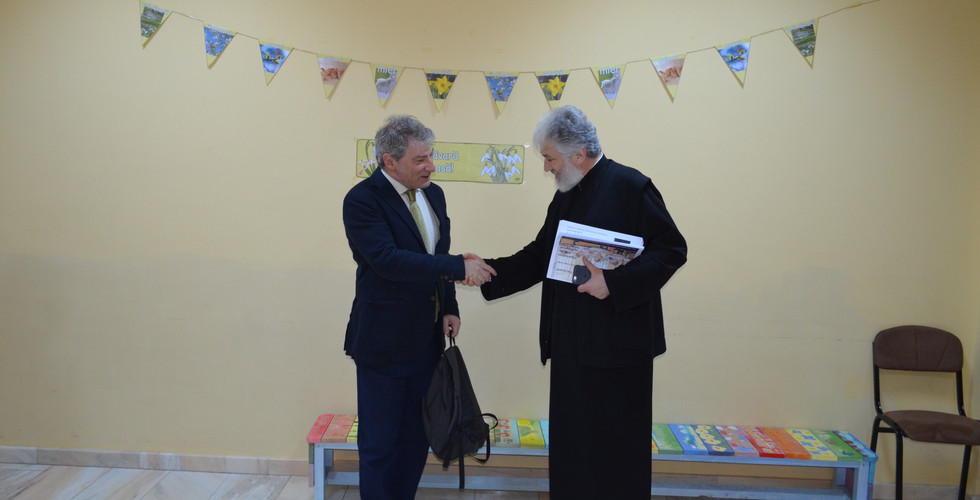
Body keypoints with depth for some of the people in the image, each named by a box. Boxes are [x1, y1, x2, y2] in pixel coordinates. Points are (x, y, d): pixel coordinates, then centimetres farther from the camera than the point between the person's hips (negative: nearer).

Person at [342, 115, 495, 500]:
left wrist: (449, 308, 2)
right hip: (384, 340, -7)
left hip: (427, 338, 7)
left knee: (417, 437, 17)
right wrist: (459, 267, -30)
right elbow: (388, 260, -28)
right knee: (379, 443, 6)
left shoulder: (433, 194, 7)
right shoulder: (362, 200, -16)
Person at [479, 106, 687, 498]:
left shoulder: (628, 186, -11)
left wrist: (614, 282, -22)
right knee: (572, 448, 15)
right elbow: (539, 257, 17)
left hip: (616, 344, -7)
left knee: (616, 453, 4)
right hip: (571, 345, 8)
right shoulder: (566, 197, 13)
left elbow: (672, 250, -14)